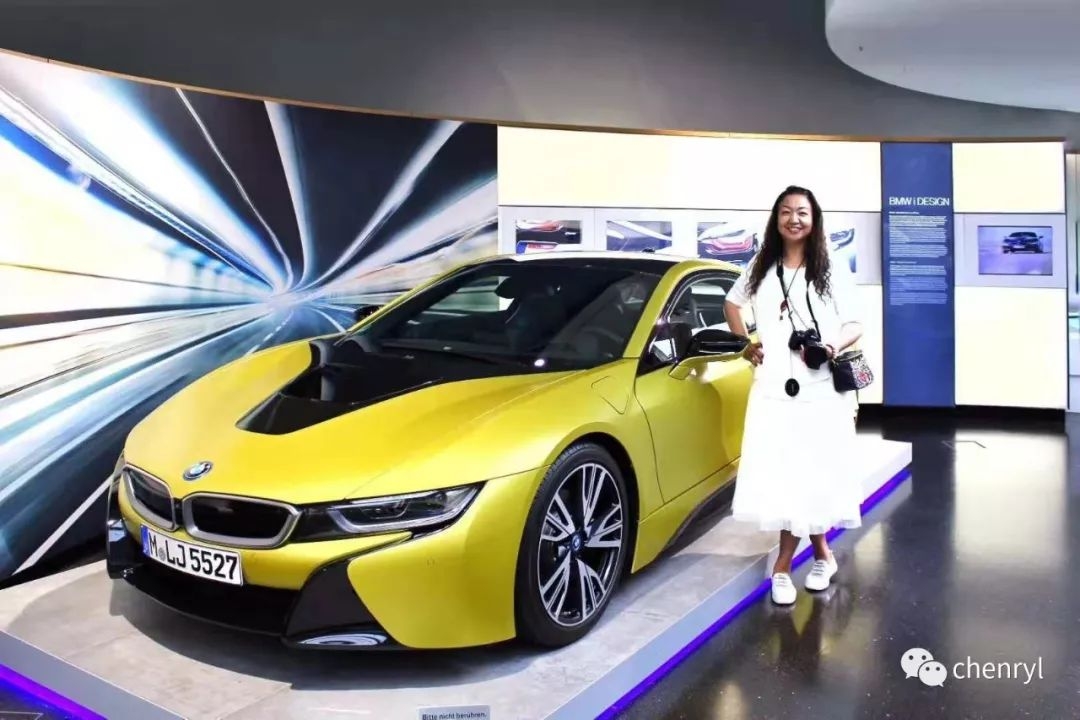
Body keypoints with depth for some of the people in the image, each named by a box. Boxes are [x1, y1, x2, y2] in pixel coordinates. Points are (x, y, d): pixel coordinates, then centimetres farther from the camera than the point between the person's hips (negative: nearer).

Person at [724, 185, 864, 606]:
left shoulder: (833, 270, 3)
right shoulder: (760, 267, 10)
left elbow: (855, 325, 4)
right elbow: (733, 302, 25)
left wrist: (832, 346, -18)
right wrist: (744, 342, 11)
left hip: (820, 390, -2)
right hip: (773, 387, 2)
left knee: (810, 476, -1)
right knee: (782, 477, 2)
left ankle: (784, 565, 12)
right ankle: (821, 554, 19)